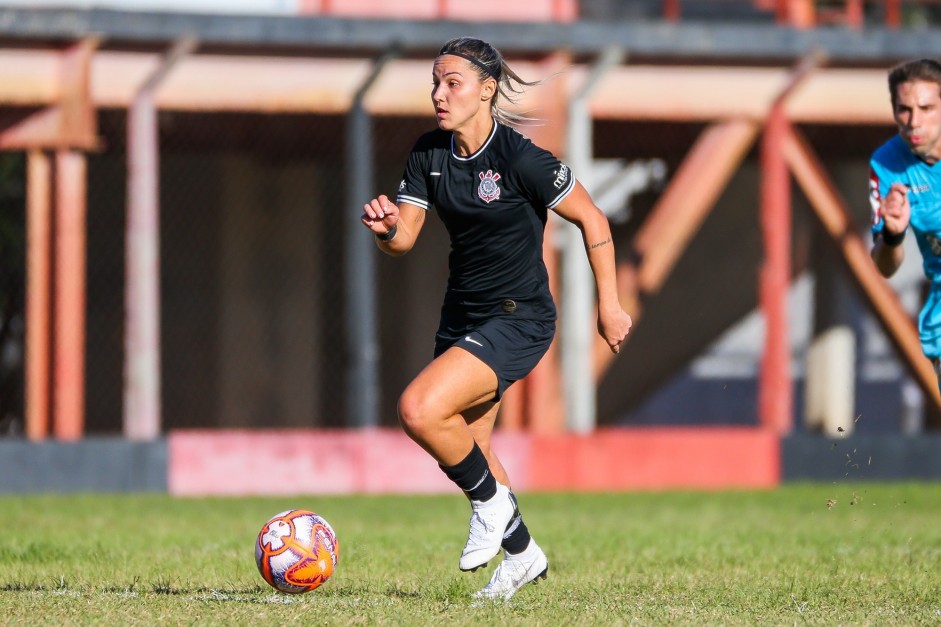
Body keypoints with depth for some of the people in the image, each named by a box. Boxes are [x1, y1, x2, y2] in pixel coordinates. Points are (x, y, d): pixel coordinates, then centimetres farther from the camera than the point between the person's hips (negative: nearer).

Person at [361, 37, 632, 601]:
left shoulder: (521, 158, -19)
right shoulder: (429, 154, 0)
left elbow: (591, 218, -9)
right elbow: (405, 238, 2)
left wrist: (609, 305, -6)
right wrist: (386, 227, -23)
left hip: (518, 321, -8)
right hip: (462, 317, 8)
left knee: (420, 410, -25)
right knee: (467, 452, 15)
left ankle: (492, 501, -1)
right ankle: (521, 554, 36)